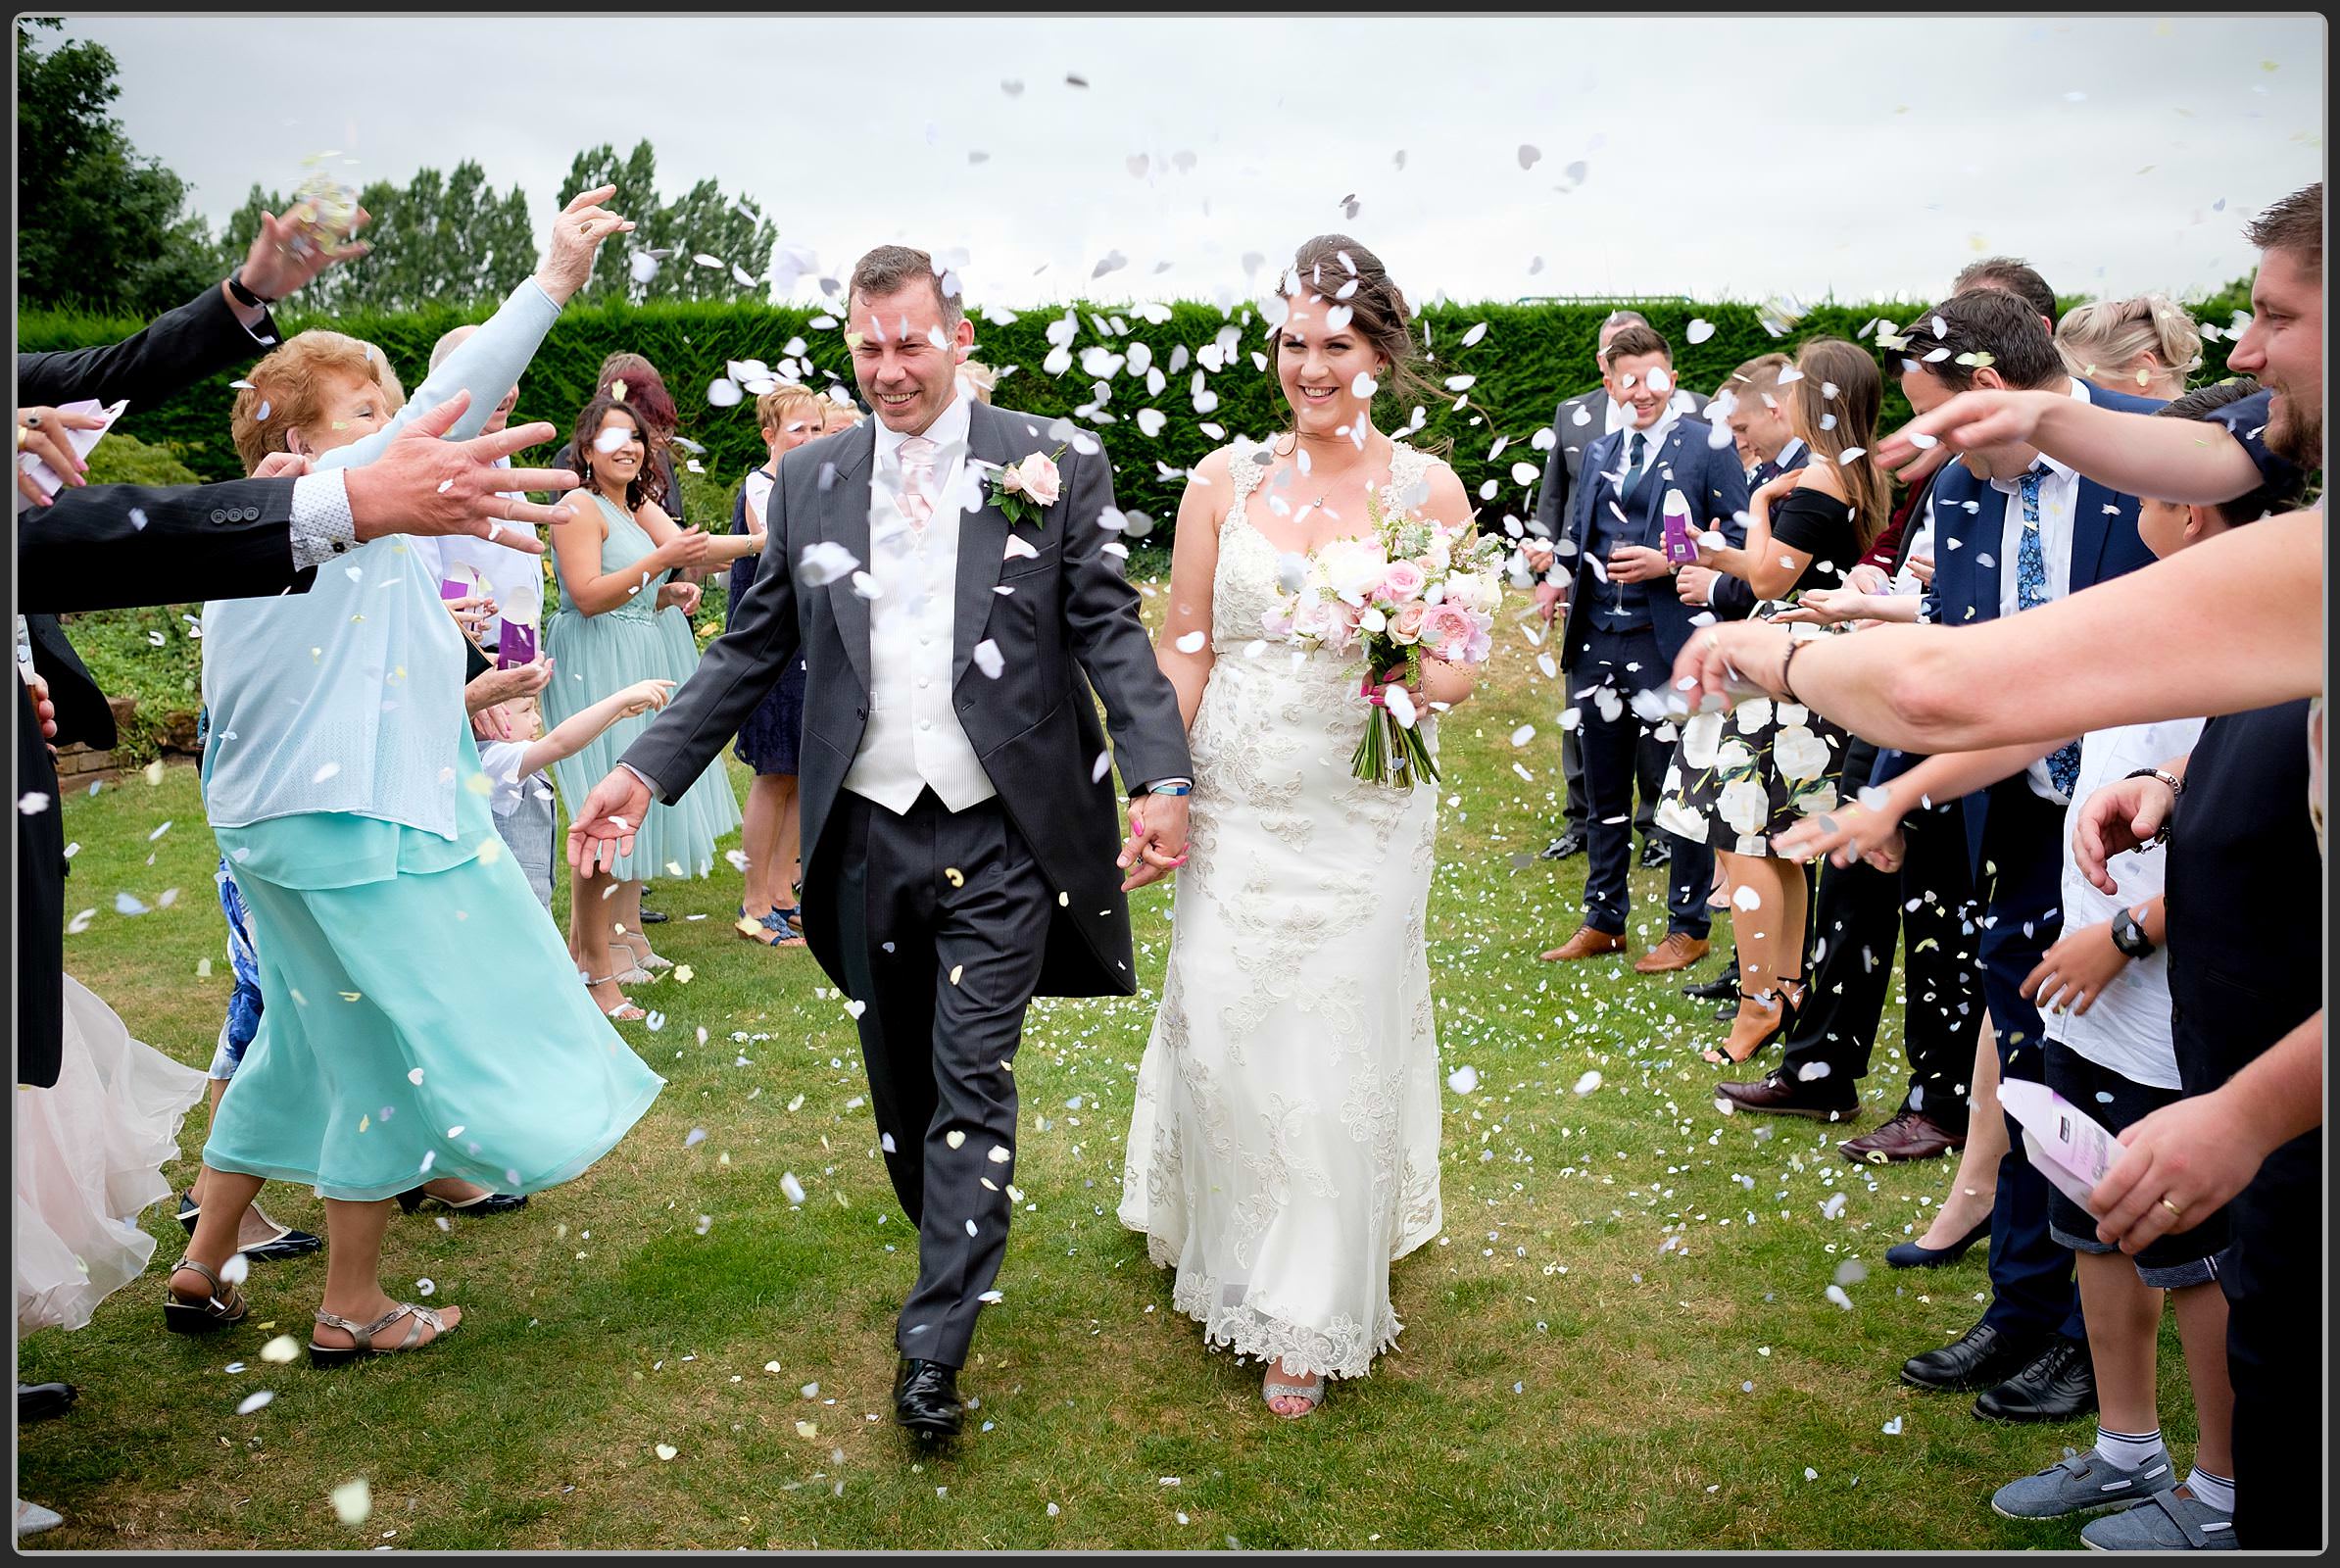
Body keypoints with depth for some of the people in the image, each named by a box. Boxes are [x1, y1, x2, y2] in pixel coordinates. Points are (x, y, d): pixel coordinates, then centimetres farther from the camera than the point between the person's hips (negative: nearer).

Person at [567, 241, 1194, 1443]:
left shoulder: (1057, 467, -3)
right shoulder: (808, 480, 7)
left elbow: (1111, 632, -5)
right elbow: (753, 647, 10)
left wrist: (1161, 775, -19)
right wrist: (646, 770, 1)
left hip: (1001, 839, -3)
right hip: (866, 836, 4)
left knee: (973, 1081, -3)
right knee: (900, 1084, 15)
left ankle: (934, 1344, 6)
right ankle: (957, 1252, 39)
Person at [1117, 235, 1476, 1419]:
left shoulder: (1429, 490, 0)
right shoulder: (1224, 479, 3)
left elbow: (1459, 672, 1)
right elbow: (1182, 651, 4)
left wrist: (1411, 674, -22)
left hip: (1366, 814, -1)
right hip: (1233, 805, 1)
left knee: (1336, 1051, 4)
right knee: (1219, 1039, 3)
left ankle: (1306, 1316, 22)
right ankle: (1227, 1262, 33)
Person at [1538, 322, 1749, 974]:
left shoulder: (1708, 447, -3)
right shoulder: (1600, 451, 15)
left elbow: (1740, 536, -8)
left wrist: (1670, 563, -19)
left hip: (1669, 642, -6)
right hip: (1598, 640, 6)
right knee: (1604, 788, 14)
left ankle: (1689, 928, 19)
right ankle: (1603, 921, 28)